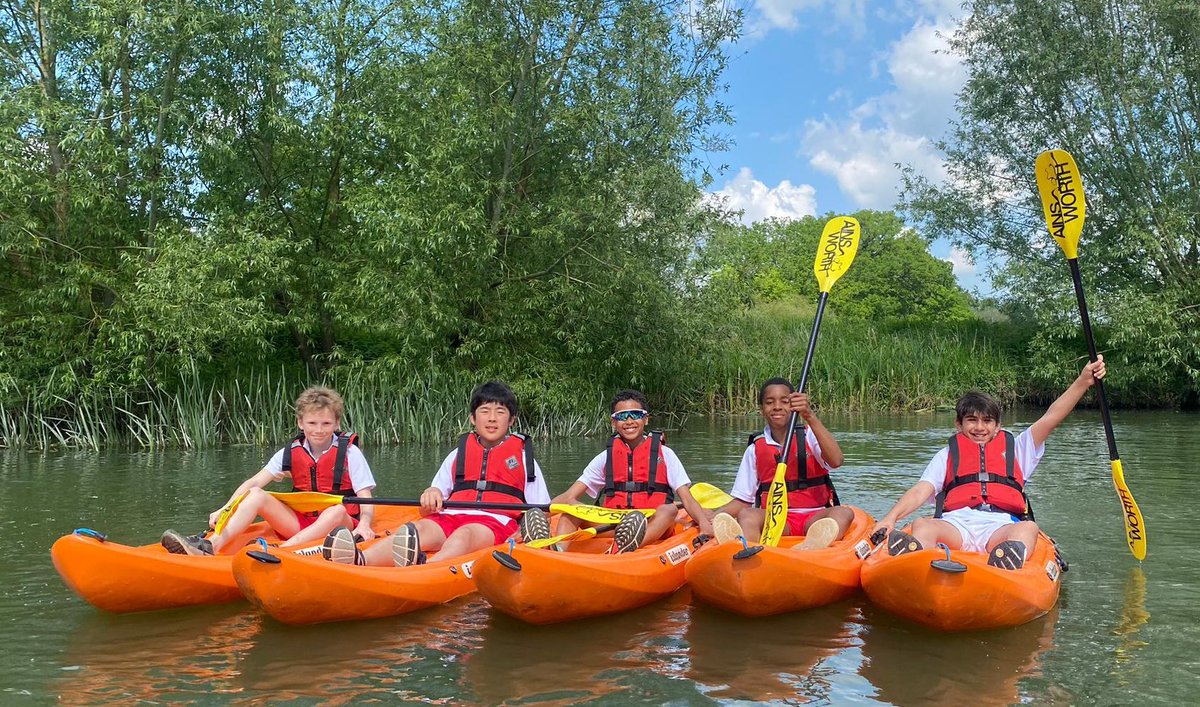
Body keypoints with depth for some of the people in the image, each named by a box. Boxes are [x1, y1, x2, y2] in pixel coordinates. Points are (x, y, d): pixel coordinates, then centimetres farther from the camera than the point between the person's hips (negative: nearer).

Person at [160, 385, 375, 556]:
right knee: (256, 495, -15)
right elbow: (253, 483, -1)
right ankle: (212, 545, -35)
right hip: (298, 523, 4)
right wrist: (224, 509, -17)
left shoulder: (349, 453, -4)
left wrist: (363, 525, -31)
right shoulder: (290, 453, 6)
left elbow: (366, 499, -10)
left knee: (337, 511, -38)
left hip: (338, 526, -4)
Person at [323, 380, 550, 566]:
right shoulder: (458, 454, 25)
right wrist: (431, 496, -4)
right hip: (450, 517, 3)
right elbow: (428, 509, 20)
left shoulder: (523, 456, 19)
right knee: (416, 529, -31)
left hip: (496, 522, -3)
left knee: (464, 534, -39)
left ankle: (423, 567, -72)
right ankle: (360, 561, -60)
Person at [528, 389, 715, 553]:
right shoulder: (605, 458, 12)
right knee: (571, 508, -17)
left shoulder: (663, 454, 8)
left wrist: (704, 523, -22)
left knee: (668, 510, -32)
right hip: (612, 526, 2)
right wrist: (542, 513, -13)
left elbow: (687, 500, -1)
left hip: (654, 529, -2)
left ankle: (625, 552, -60)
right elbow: (569, 496, 7)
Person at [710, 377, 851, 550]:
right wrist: (711, 519, -8)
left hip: (814, 517, 0)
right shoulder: (755, 449, 9)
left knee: (844, 513, -29)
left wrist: (810, 417, -24)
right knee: (746, 515, -28)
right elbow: (743, 500, 11)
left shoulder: (809, 436, 5)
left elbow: (836, 461, -16)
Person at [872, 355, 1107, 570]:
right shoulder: (947, 455, 29)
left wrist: (1083, 381, 10)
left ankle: (1007, 562, -67)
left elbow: (1051, 418, 22)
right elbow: (920, 491, 12)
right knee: (921, 526, -34)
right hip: (955, 524, -1)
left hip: (1000, 525, 1)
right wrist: (891, 517, -8)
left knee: (1028, 528, -34)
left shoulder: (1014, 448, 33)